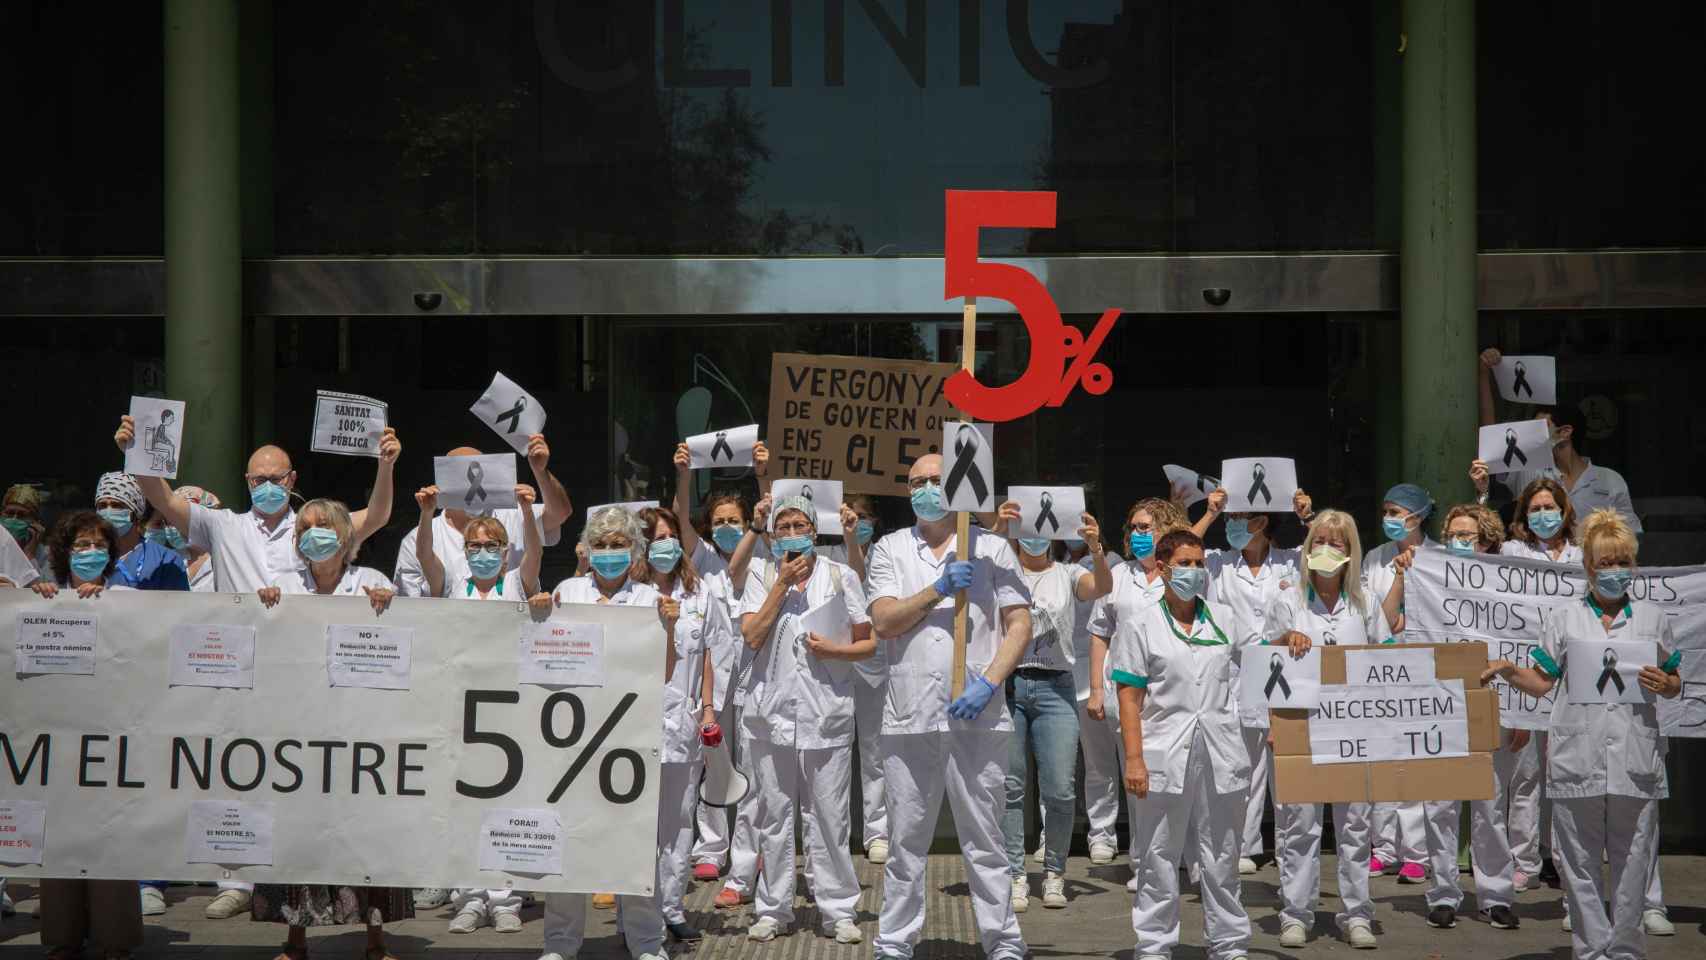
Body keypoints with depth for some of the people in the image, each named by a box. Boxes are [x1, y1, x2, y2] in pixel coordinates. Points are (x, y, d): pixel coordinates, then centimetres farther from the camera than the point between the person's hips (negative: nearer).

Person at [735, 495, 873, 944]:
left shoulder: (840, 576, 6)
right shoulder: (760, 579, 8)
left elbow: (870, 642, 9)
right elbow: (752, 636, -6)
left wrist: (835, 650, -10)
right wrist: (782, 584, -7)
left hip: (827, 711, -1)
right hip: (771, 710, 1)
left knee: (831, 815, -1)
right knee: (774, 815, 7)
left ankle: (838, 910, 8)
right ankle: (773, 908, 16)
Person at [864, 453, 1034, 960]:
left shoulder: (992, 548, 7)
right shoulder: (890, 549, 10)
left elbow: (1019, 624, 3)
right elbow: (883, 622, -1)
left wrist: (989, 682, -10)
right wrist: (938, 589, -12)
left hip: (977, 716, -1)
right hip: (909, 717, 1)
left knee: (983, 837, 2)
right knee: (906, 840, 8)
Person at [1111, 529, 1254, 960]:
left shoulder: (1224, 620, 11)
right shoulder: (1140, 626, 1)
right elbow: (1129, 698, -3)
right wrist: (1134, 759, -10)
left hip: (1219, 755, 3)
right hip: (1165, 757, -3)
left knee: (1222, 854, 10)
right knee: (1159, 856, 4)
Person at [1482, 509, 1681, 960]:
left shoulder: (1652, 618, 12)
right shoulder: (1564, 619, 9)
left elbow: (1676, 686, 17)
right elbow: (1541, 682, 9)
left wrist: (1663, 684, -6)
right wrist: (1508, 671, -10)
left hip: (1635, 762, 0)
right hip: (1577, 760, 0)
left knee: (1633, 860, 2)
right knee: (1581, 861, 3)